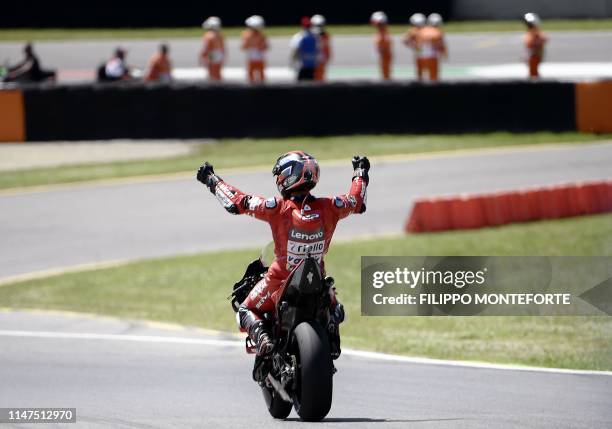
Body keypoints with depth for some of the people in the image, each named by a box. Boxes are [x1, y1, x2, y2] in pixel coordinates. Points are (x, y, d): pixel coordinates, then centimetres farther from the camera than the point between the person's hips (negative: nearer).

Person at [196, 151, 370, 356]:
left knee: (246, 311, 18)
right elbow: (355, 202, 10)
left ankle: (262, 337, -14)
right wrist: (361, 172, 28)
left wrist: (212, 179, 1)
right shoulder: (328, 207, -11)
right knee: (336, 311, 31)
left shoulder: (279, 208, -20)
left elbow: (236, 202, -13)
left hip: (281, 280, -3)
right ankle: (331, 332, -4)